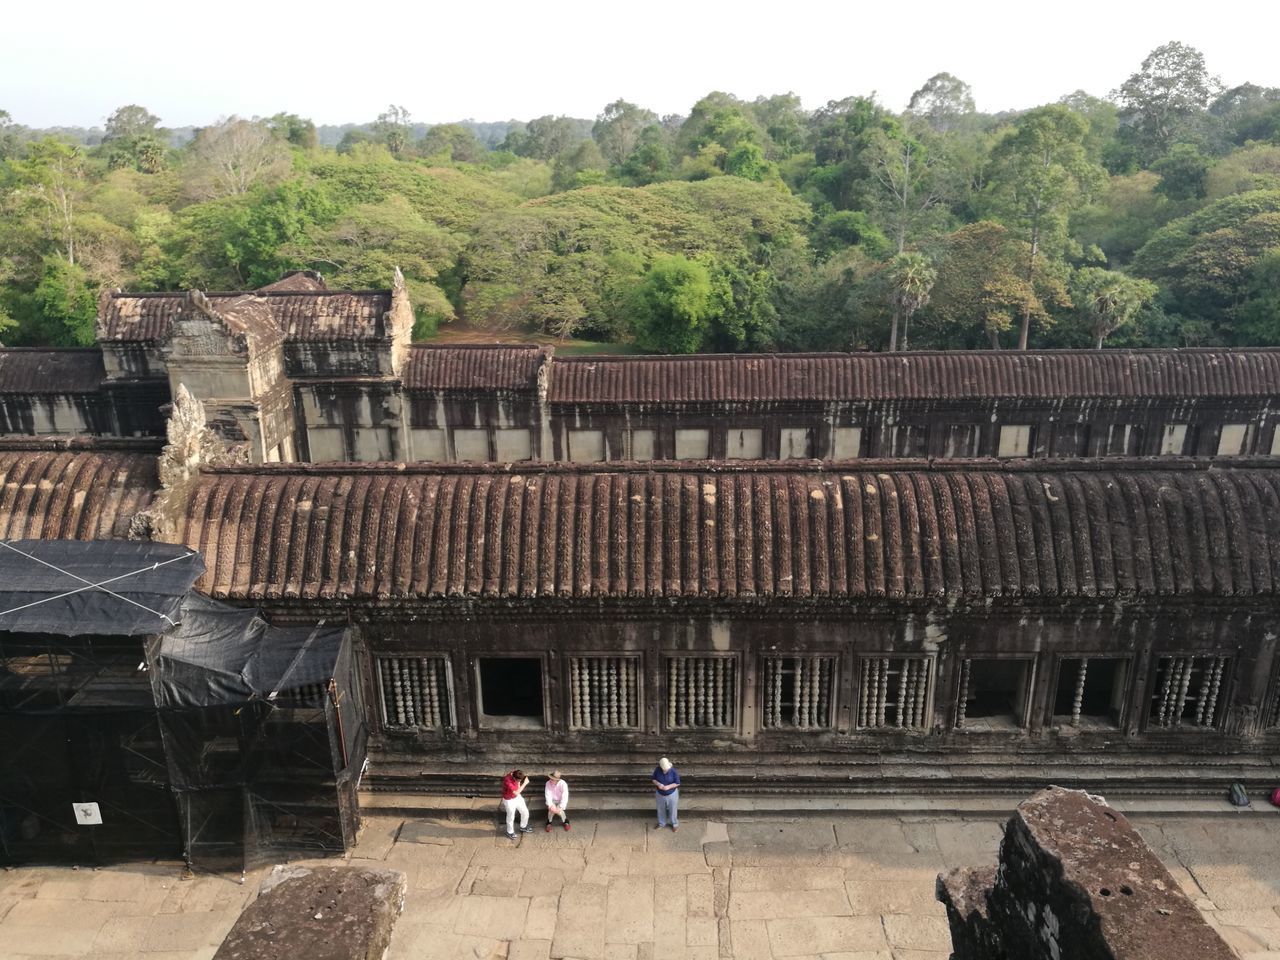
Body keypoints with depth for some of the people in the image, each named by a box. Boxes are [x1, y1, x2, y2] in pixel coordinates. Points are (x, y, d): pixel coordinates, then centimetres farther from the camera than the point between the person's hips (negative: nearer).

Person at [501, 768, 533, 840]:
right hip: (509, 800, -7)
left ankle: (523, 827, 44)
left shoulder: (515, 774, -17)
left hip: (517, 797, 7)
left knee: (525, 812, 18)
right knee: (511, 817, 15)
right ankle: (510, 832, 42)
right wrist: (525, 783, -37)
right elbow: (516, 793, -40)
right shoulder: (507, 781, -40)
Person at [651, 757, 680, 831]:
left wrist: (669, 787, -30)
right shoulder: (657, 770, -18)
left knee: (673, 810, 16)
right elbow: (654, 779, -5)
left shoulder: (674, 771, -25)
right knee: (661, 809, 22)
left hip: (672, 794, -3)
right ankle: (661, 823, 46)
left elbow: (677, 783, -16)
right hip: (660, 794, 3)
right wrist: (658, 784, -25)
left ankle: (675, 824, 41)